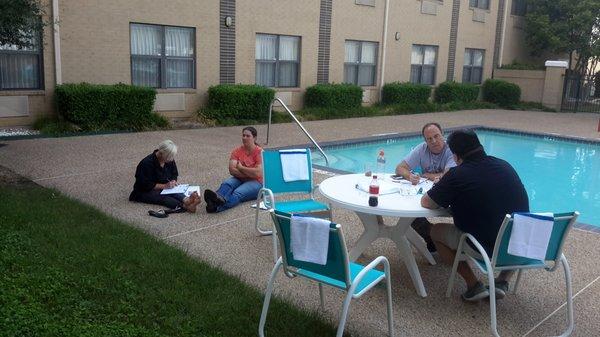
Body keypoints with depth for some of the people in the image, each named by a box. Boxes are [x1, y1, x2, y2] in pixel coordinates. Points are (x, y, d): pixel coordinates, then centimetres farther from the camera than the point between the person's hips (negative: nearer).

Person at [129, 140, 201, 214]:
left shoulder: (170, 160, -1)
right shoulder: (147, 163, -21)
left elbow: (174, 174, 13)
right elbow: (147, 185, -20)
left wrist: (173, 181, -9)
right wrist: (164, 186, -25)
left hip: (164, 188, 6)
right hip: (145, 192, -6)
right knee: (163, 197, -35)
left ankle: (187, 200, -60)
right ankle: (184, 206, -64)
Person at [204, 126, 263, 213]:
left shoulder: (260, 152, -7)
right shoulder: (237, 151, 5)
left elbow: (258, 173, -19)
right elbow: (232, 170, -8)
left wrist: (240, 168, -9)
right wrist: (249, 173, -16)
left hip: (256, 182, -5)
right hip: (239, 179, 5)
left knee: (238, 193, -34)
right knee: (226, 183, -28)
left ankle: (217, 207, -66)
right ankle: (219, 198, -65)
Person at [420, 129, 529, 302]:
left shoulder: (457, 175, -14)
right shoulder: (505, 166, 4)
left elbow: (426, 202, -4)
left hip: (488, 249, -5)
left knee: (436, 231, 13)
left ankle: (474, 285, 7)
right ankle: (503, 281, 20)